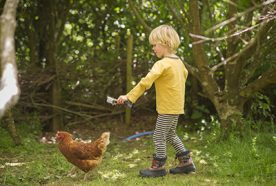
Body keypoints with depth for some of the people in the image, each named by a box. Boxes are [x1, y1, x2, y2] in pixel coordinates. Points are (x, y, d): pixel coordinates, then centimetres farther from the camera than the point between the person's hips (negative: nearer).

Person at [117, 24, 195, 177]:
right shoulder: (178, 61, 6)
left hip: (167, 108, -9)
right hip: (177, 106, 9)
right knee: (170, 134, 22)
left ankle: (158, 166, 12)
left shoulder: (162, 64, -20)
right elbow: (185, 74, 25)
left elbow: (146, 82, -29)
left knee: (159, 136, 3)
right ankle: (186, 162, 25)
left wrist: (129, 96, -30)